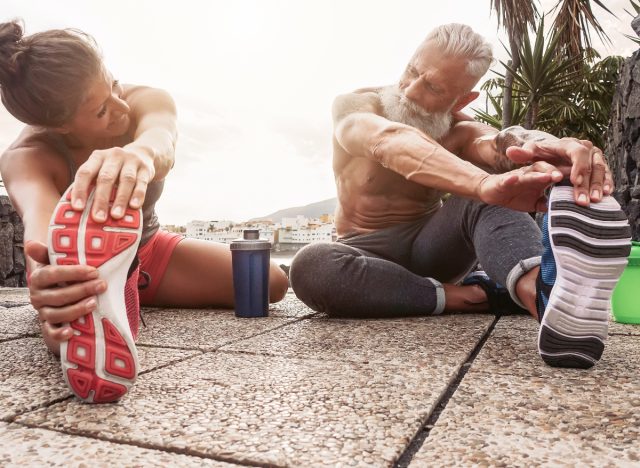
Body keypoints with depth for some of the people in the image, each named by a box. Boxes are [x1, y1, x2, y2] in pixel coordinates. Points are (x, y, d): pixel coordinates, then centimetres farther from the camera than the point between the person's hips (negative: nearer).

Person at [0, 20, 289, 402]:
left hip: (145, 250, 5)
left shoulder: (147, 101, -23)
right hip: (80, 268, -5)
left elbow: (161, 136, -48)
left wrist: (142, 151, -75)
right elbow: (41, 220, -53)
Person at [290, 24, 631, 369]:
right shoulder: (355, 106, -13)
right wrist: (484, 182, -57)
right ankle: (453, 296, -29)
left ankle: (540, 291, -57)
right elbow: (390, 142, -38)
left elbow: (500, 146, -31)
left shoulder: (460, 133, -5)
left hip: (429, 245, 1)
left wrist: (559, 148, -56)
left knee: (486, 199, -29)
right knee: (309, 266, -37)